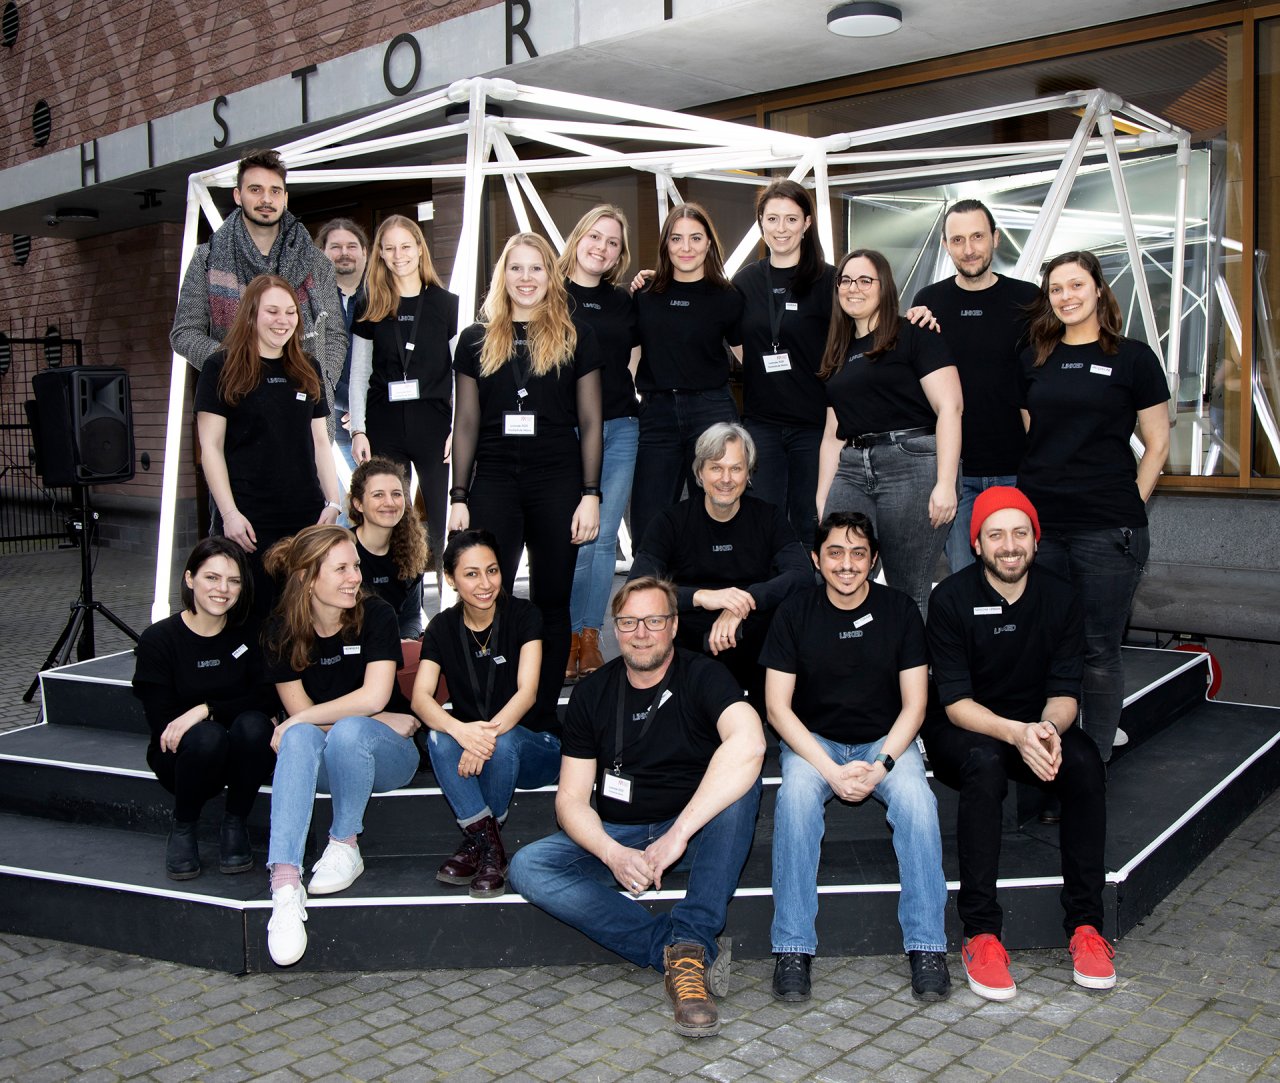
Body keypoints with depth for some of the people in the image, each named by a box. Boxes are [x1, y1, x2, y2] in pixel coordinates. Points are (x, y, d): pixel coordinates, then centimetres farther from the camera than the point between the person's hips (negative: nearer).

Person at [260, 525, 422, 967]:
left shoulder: (376, 615, -9)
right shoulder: (283, 631, -3)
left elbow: (374, 697, -19)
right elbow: (301, 716, -6)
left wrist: (294, 722, -17)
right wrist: (383, 722, -13)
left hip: (386, 755, -1)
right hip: (321, 763, 2)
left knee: (348, 731, -35)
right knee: (300, 738, -33)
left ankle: (346, 847, -14)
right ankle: (285, 883, -44)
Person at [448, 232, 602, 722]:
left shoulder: (576, 337, 6)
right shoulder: (477, 340, 10)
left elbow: (589, 422, 4)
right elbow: (466, 423, 10)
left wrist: (590, 494, -4)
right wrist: (458, 497, 5)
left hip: (558, 482, -1)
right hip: (493, 482, 1)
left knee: (551, 602, 5)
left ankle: (543, 717, 16)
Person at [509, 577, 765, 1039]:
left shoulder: (702, 676, -11)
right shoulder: (592, 694, 1)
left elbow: (748, 743, -33)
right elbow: (571, 798, -2)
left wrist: (677, 835, -37)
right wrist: (613, 853, -23)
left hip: (698, 832, -3)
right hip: (615, 839, 3)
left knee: (740, 784, -32)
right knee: (527, 867, -22)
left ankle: (689, 943, -32)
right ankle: (696, 950, -26)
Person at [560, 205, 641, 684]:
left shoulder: (623, 302, 15)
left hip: (620, 428, 4)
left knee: (604, 538, 3)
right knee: (575, 539, -6)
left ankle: (590, 636, 12)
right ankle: (568, 636, 7)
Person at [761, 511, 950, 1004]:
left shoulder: (900, 610, -2)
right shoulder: (795, 613, -5)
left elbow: (913, 704, -2)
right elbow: (778, 707, -8)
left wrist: (880, 765, -18)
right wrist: (832, 770, -20)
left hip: (885, 740, 1)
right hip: (813, 741, 0)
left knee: (916, 798, -30)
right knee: (796, 796, -32)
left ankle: (927, 946, -22)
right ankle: (793, 949, -27)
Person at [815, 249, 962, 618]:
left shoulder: (914, 336, 2)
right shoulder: (839, 355, 22)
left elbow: (949, 407, -7)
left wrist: (945, 483, -16)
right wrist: (821, 498, 16)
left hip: (912, 464, -6)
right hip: (852, 472, 6)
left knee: (909, 593, -5)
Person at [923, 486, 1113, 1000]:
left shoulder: (1060, 597, -3)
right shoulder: (952, 598, -13)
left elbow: (1065, 691, -5)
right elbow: (955, 701, -16)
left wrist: (1048, 729, -28)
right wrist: (1015, 733, -34)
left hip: (1037, 724, 3)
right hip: (962, 728, -3)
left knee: (1085, 762, -28)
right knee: (985, 764, -36)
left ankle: (1085, 924, -19)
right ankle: (980, 932, -29)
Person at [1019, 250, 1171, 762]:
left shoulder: (1132, 357, 2)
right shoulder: (1035, 359, 12)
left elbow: (1157, 444, 3)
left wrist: (1129, 507, -2)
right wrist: (1035, 493, 8)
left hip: (1107, 530, -3)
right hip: (1038, 523, 4)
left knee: (1098, 652, 3)